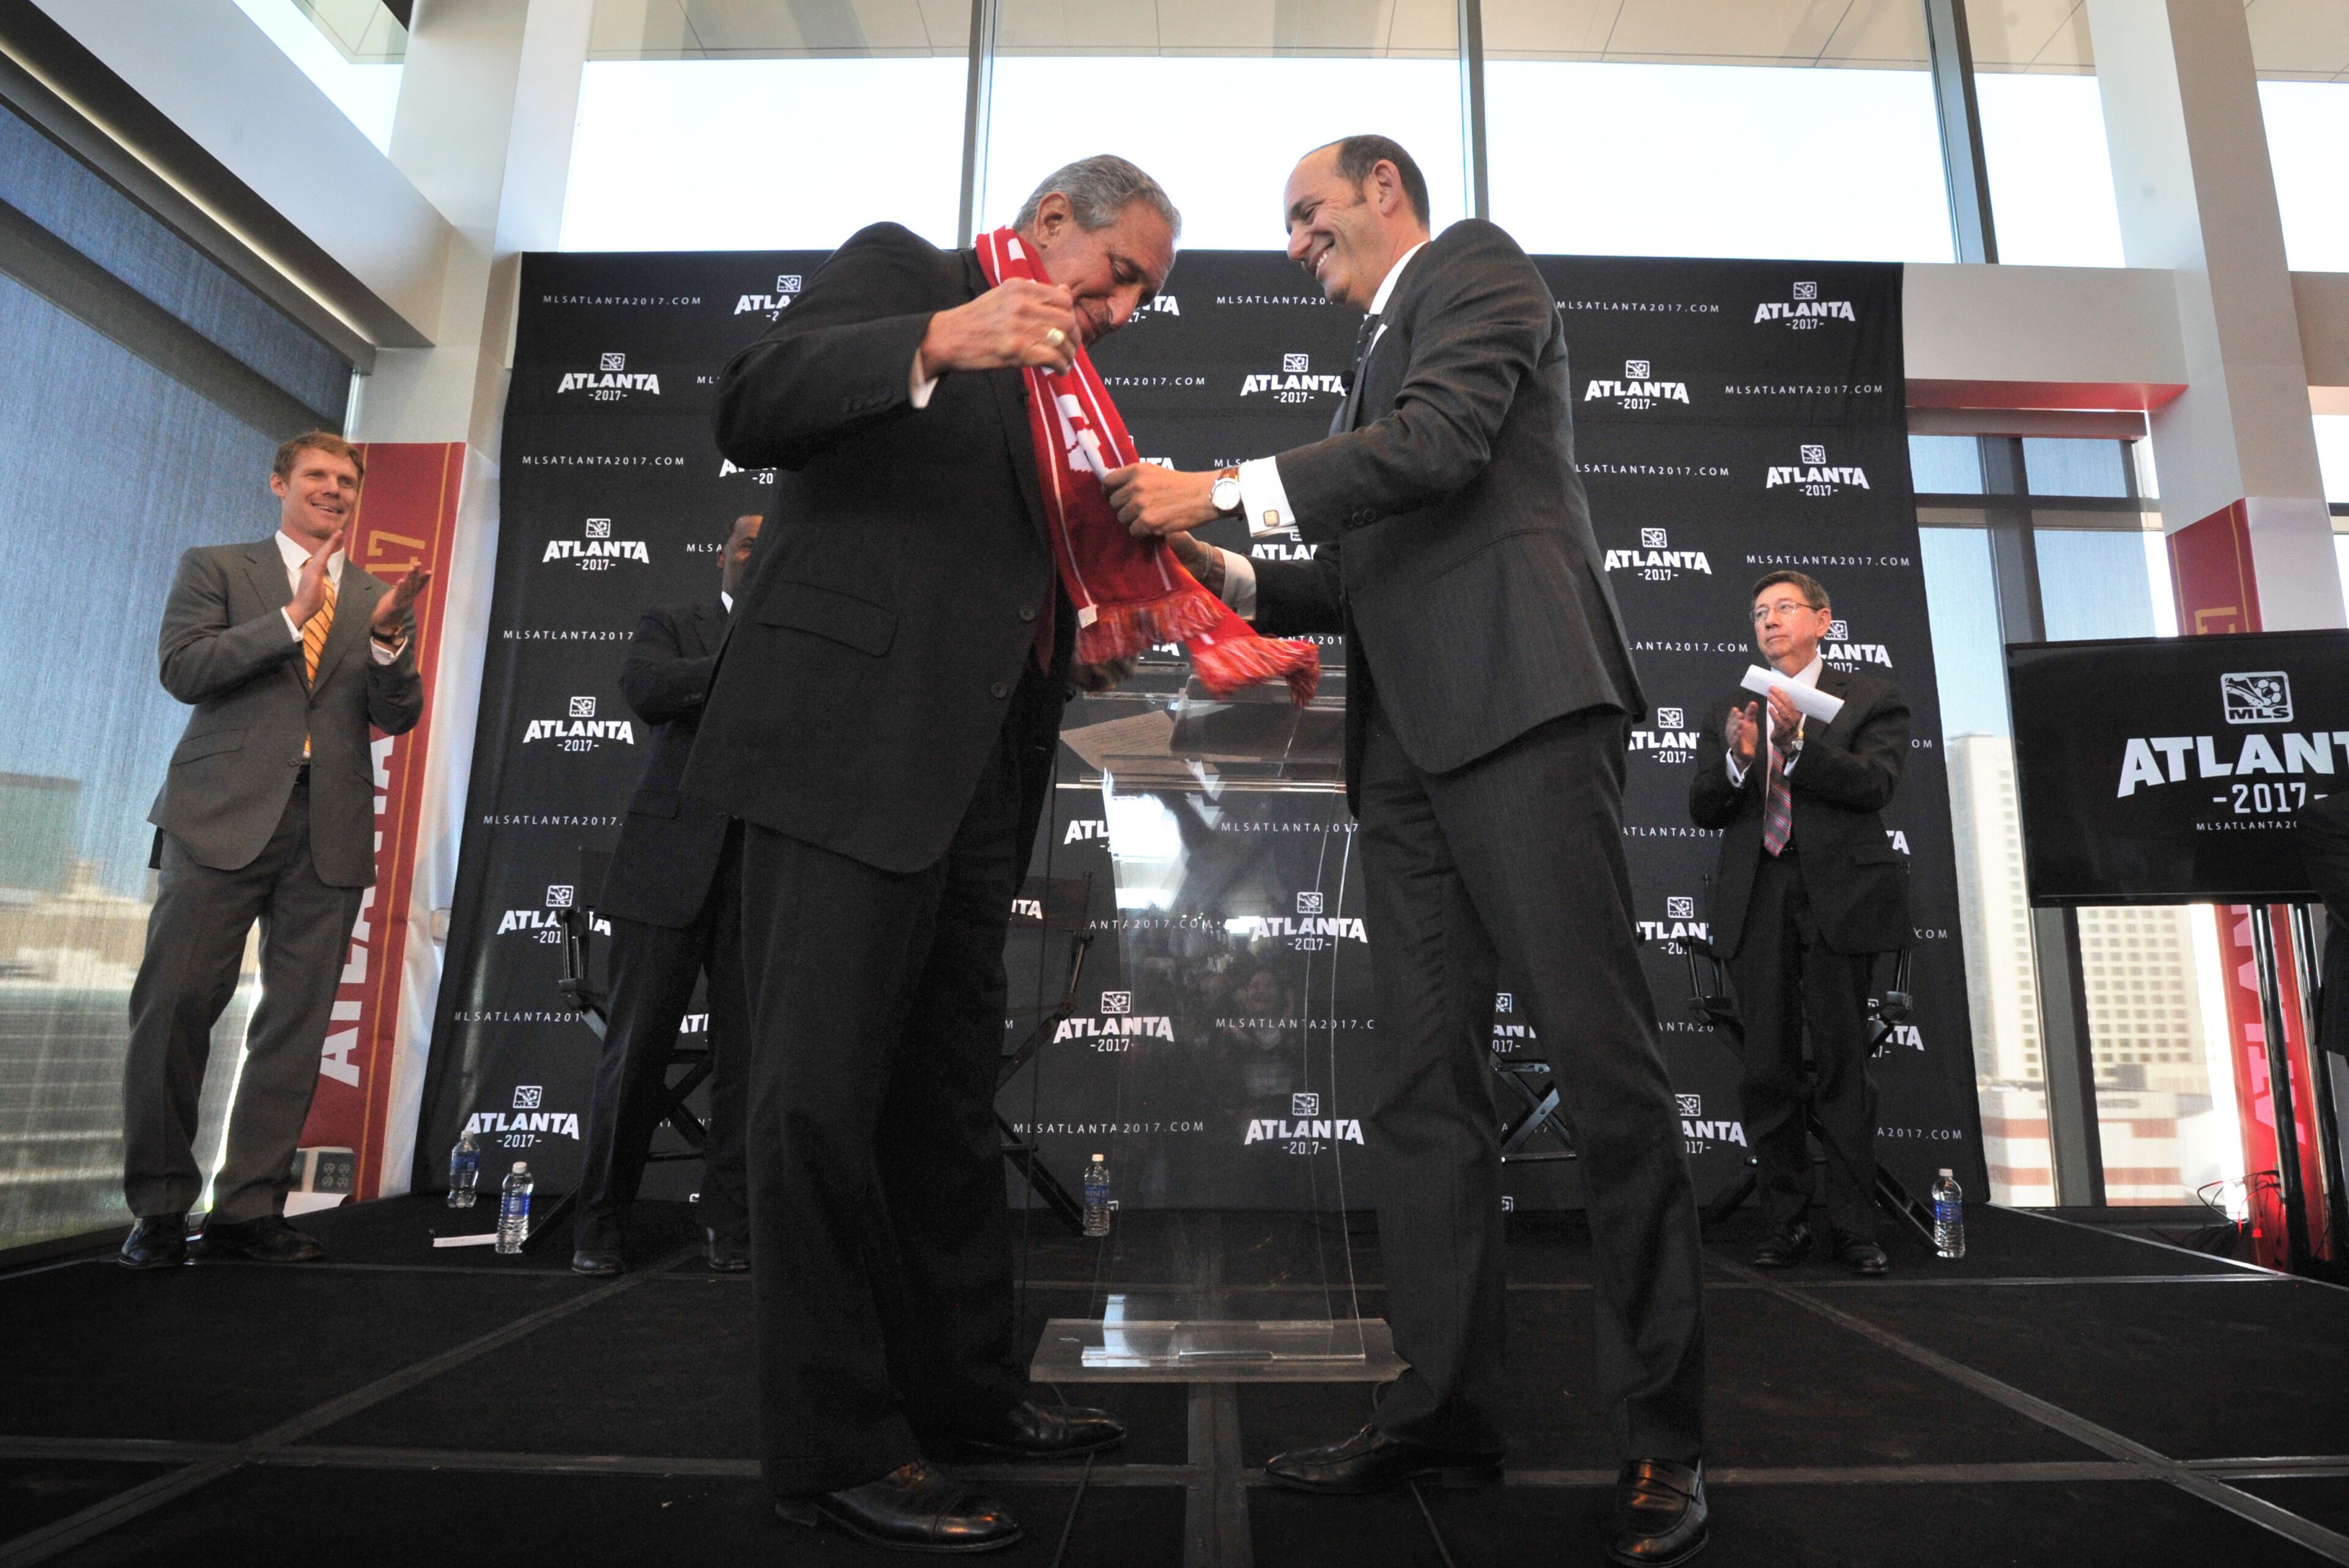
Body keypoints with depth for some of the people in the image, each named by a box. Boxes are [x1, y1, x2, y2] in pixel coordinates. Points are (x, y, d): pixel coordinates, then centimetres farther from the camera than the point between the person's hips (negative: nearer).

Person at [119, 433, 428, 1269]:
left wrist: (388, 636, -11)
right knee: (176, 1004, -2)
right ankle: (160, 1206, 13)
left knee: (297, 1020, 2)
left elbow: (396, 716, 7)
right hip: (224, 818, -2)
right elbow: (183, 669, -4)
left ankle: (248, 1209, 11)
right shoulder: (215, 568, 11)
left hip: (331, 828, 2)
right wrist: (293, 618, -13)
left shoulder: (380, 599, 16)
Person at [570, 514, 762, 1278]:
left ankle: (730, 1223, 13)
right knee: (636, 1049, 2)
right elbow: (644, 690, -11)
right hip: (673, 864, -1)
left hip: (767, 874, 2)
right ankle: (601, 1222, 15)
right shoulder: (672, 623, 10)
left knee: (746, 1054, 3)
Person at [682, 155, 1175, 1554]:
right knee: (826, 1088, -6)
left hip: (976, 770, 8)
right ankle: (838, 1445, 6)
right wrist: (938, 344, -24)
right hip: (854, 741, -8)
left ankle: (964, 1393, 24)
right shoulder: (899, 268, 6)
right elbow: (753, 411, -11)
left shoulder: (1050, 379, 27)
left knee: (951, 1099, 12)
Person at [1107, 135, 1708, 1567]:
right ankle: (1445, 1407, 10)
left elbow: (1443, 443, -11)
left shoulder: (1477, 267, 10)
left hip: (1518, 698, -8)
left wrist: (1223, 489, -9)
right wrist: (1230, 576, 13)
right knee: (1426, 1083, 3)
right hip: (1409, 742, 9)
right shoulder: (1381, 359, 32)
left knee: (1603, 1054, -8)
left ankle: (1664, 1436, 1)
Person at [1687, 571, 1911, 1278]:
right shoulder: (1729, 711, 16)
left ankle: (1853, 1228, 10)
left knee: (1842, 1065, 1)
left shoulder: (1870, 698, 8)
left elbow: (1876, 784, -8)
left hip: (1837, 894, -2)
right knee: (1768, 1067, 3)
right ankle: (1786, 1224, 13)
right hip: (1756, 899, 3)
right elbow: (1702, 809, 7)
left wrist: (1799, 739, -20)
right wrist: (1735, 759, -13)